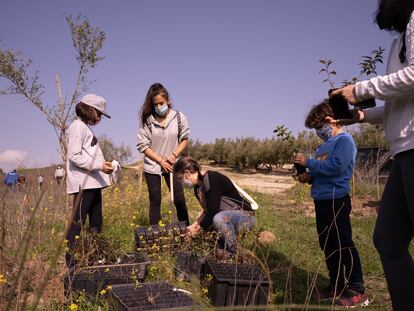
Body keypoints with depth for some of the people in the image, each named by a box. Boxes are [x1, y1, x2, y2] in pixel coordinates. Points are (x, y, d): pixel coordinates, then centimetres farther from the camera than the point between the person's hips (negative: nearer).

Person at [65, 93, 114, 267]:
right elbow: (74, 156, -18)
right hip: (83, 183, -10)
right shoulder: (78, 126, -7)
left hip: (94, 182, 10)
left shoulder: (86, 128, 21)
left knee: (96, 222, 13)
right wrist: (99, 165, -21)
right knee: (78, 222, -7)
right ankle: (70, 261, -2)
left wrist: (104, 165, 9)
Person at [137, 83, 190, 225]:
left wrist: (174, 155, -11)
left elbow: (184, 139, 4)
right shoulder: (147, 120, -10)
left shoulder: (179, 117, -7)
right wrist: (161, 161, -12)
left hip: (172, 165, 1)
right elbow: (143, 146, -8)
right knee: (155, 201, 6)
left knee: (179, 199, 0)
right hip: (152, 166, 0)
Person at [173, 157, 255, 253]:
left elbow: (213, 213, -24)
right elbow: (207, 212, 18)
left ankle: (233, 251, -20)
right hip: (227, 216, 10)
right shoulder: (198, 188, 7)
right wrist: (194, 225, 8)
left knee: (218, 218, -37)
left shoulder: (210, 179, -23)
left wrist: (197, 229, -13)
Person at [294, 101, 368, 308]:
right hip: (321, 200, 9)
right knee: (327, 245, 13)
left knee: (344, 245, -4)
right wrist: (309, 177, 5)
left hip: (336, 200, -9)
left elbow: (336, 167, -22)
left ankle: (357, 291, 6)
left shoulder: (344, 140, -9)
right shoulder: (324, 145, 18)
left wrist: (309, 163, -15)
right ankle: (337, 286, 25)